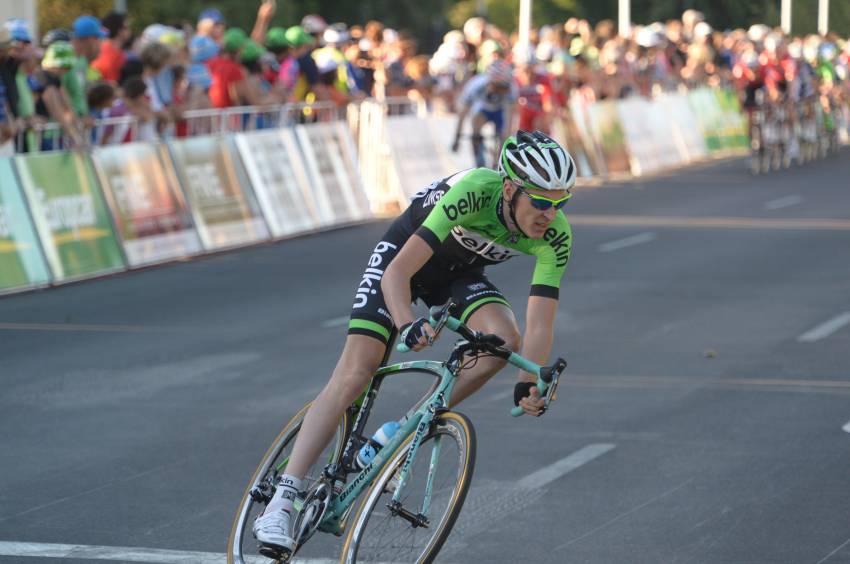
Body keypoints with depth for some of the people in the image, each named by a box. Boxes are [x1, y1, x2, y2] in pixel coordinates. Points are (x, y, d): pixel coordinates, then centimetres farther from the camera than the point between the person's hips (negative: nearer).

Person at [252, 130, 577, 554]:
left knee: (504, 339, -26)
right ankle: (282, 499, -17)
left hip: (460, 271, 4)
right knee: (356, 371, -17)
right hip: (406, 251, -4)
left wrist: (529, 383, -41)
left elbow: (539, 324, -25)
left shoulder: (555, 236, -25)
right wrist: (407, 326, -57)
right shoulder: (475, 191, -38)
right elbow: (397, 272, -41)